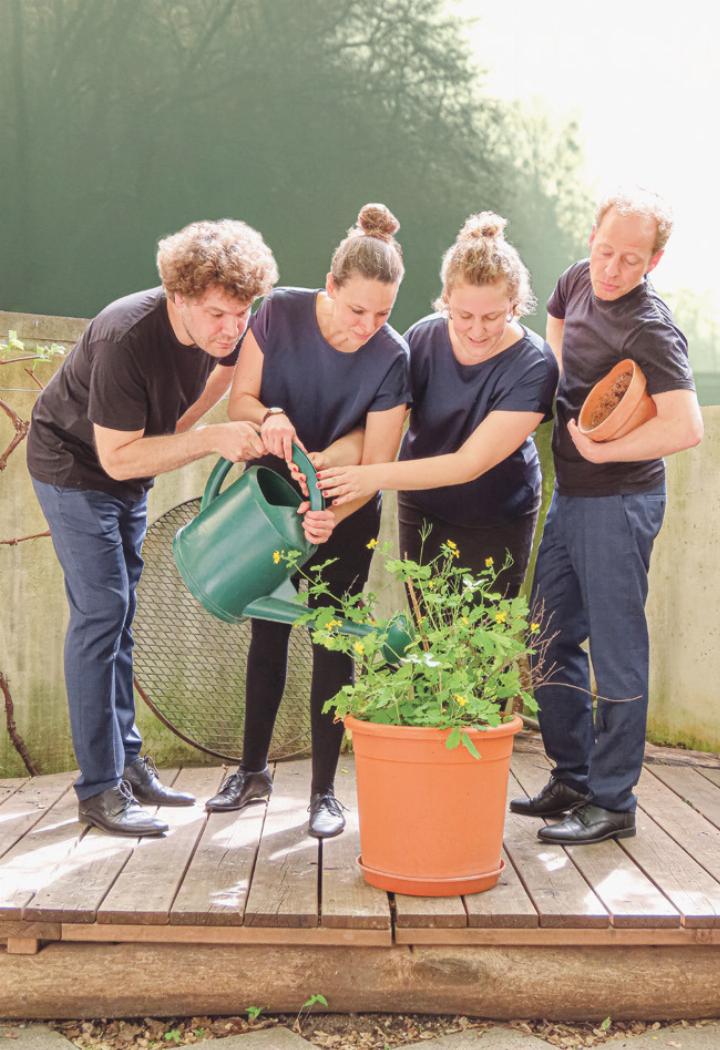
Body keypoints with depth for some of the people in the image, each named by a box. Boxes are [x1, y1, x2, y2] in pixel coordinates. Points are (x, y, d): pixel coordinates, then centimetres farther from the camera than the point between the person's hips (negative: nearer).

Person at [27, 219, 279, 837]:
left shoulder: (228, 331, -15)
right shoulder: (127, 339, -35)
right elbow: (117, 457, -32)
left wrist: (178, 428, 1)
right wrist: (210, 439, -37)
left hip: (130, 471, 7)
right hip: (74, 464, -7)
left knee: (119, 613, 11)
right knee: (100, 611, -12)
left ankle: (126, 762, 19)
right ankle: (100, 788, -8)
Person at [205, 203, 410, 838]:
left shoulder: (391, 358, -23)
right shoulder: (281, 314, -18)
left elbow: (376, 463, -23)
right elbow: (239, 400, -10)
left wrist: (333, 515, -41)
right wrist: (269, 416, -34)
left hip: (344, 519, -2)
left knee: (331, 642, -2)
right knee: (268, 633, 12)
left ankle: (324, 791, 10)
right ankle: (253, 770, 27)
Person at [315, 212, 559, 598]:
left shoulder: (533, 366, -23)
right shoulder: (422, 338, -13)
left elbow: (471, 462, -27)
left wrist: (378, 475, -36)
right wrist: (327, 464, -29)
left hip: (495, 525, -3)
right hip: (421, 512, 3)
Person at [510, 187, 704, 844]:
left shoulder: (649, 330, -18)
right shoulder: (578, 282, 6)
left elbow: (686, 428, -28)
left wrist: (599, 449, -19)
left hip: (619, 501, -9)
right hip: (570, 494, 9)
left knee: (616, 653, -2)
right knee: (549, 640, 13)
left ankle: (612, 802, 8)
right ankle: (573, 778, 26)